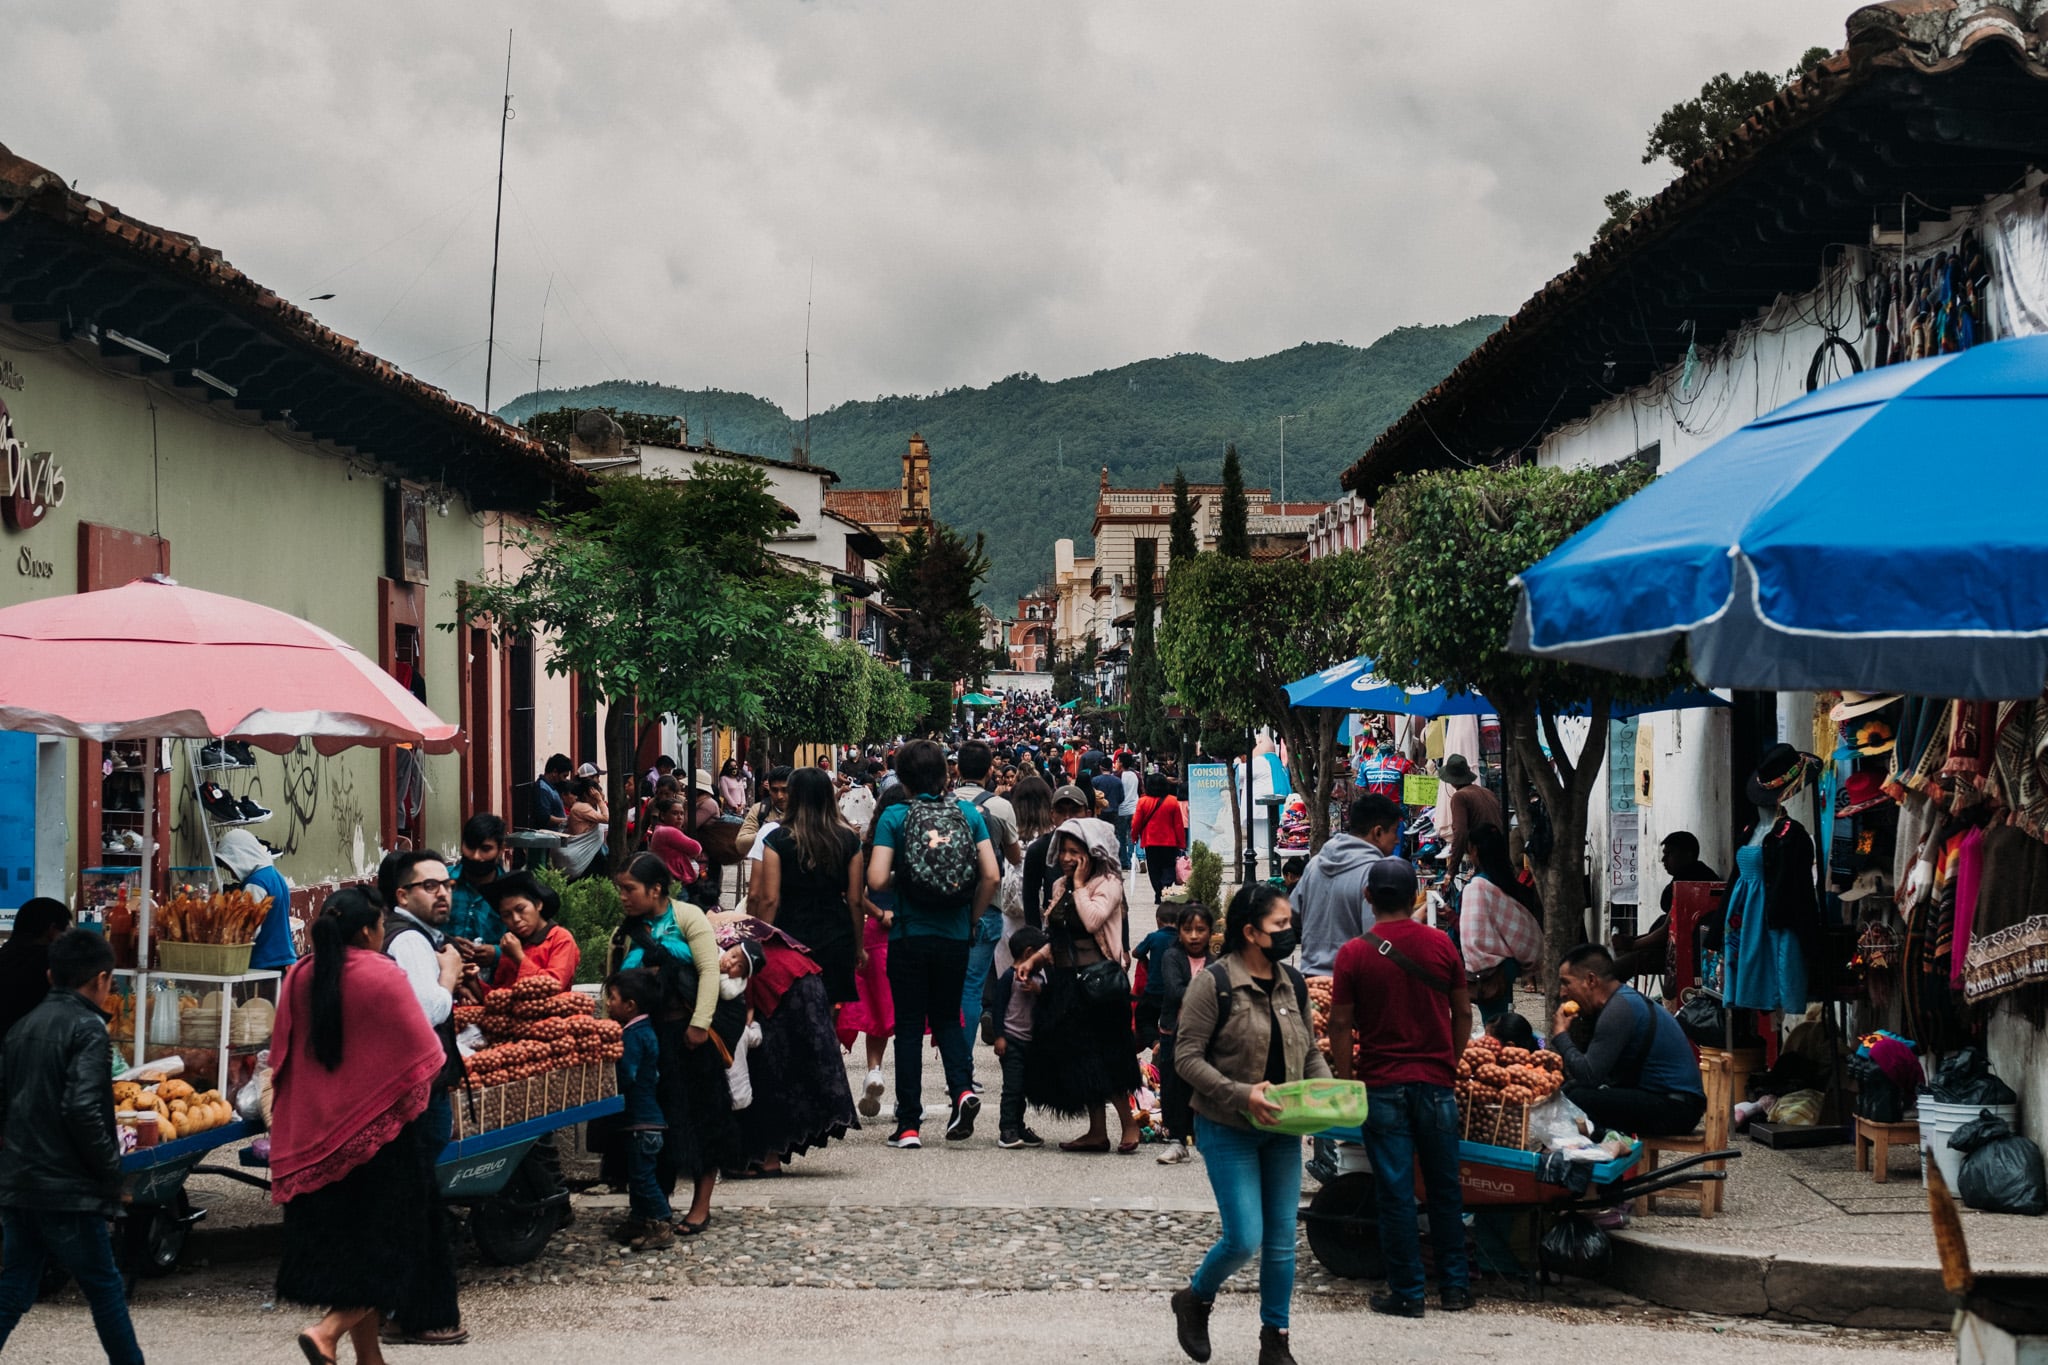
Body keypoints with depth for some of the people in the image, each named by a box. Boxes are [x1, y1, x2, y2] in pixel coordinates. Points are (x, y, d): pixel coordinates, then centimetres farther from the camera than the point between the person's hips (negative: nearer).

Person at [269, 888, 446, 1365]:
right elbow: (424, 1055, -10)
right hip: (379, 1129, -6)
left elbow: (281, 1055, 12)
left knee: (344, 1238, 14)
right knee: (387, 1240, 4)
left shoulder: (300, 978, 1)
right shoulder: (384, 977, -15)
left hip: (317, 1129, 6)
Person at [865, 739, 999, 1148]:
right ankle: (963, 1087, -6)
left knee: (909, 1026, 7)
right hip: (955, 936, 2)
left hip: (909, 936, -2)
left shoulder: (894, 817, -8)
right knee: (947, 1017, 19)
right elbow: (991, 876, -4)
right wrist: (972, 917, 10)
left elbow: (877, 880, -15)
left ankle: (908, 1124, 8)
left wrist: (897, 877, 7)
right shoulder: (968, 814, 0)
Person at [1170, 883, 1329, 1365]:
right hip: (1228, 1131, -6)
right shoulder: (1214, 983, -13)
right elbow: (1187, 1057, -15)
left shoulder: (1292, 983, 6)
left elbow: (1309, 1051, 16)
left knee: (1282, 1239, 8)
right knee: (1245, 1239, -9)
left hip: (1282, 1130, 6)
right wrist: (1242, 1095, -24)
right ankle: (1194, 1299, 20)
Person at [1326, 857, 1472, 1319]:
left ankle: (1407, 1293, 7)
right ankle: (1454, 1286, 18)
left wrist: (1346, 1079, 3)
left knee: (1396, 1191, 4)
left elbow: (1340, 1025, -7)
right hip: (1436, 1081, 2)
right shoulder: (1441, 944, -1)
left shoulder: (1354, 953, -7)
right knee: (1445, 1188, 13)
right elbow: (1463, 1014, 5)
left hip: (1382, 1085, -2)